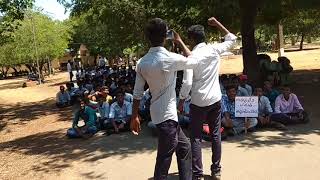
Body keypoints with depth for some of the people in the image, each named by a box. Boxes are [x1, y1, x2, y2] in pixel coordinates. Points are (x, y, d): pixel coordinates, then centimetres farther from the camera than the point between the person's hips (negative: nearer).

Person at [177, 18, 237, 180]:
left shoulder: (192, 57, -11)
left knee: (196, 138, 4)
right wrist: (217, 24, 18)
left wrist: (181, 101, -2)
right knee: (216, 135, 12)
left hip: (198, 102, -4)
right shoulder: (214, 49, -1)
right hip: (215, 99, 4)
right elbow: (232, 39, 17)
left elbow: (187, 83, -15)